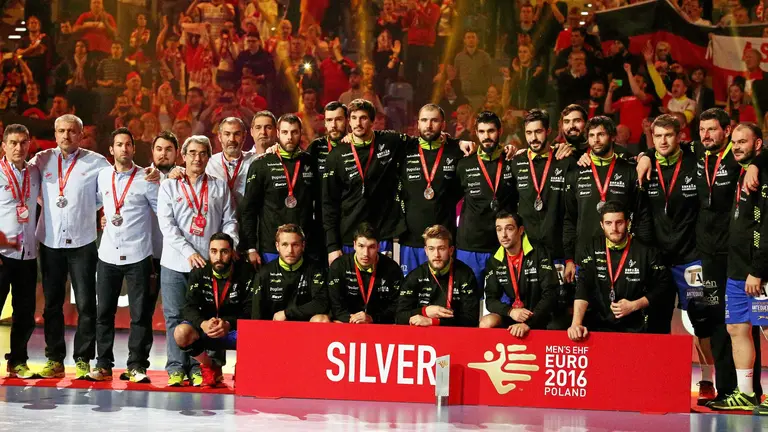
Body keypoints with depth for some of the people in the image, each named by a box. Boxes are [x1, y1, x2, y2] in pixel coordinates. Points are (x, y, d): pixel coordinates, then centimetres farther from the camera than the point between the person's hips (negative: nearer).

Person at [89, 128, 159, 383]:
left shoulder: (146, 179, -2)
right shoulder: (103, 176, 8)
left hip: (137, 256, -3)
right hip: (108, 255, 3)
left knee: (140, 313, -1)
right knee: (104, 312, 5)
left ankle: (137, 366, 5)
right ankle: (103, 364, 13)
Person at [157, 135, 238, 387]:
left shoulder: (220, 187, 12)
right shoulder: (169, 187, 8)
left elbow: (229, 221, 11)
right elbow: (166, 224, -2)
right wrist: (189, 252, -13)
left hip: (208, 264, 0)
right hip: (175, 263, 0)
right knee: (175, 315, 0)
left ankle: (197, 368, 4)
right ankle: (177, 367, 5)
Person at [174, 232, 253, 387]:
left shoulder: (246, 273, -10)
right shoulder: (199, 273, -4)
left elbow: (250, 310, -16)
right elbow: (189, 307, -12)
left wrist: (228, 324, -35)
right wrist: (202, 324, -36)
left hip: (236, 329, -2)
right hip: (205, 329, 2)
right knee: (181, 333, -30)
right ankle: (210, 367, 1)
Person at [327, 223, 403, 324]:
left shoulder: (392, 269, -3)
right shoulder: (338, 266, -2)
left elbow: (395, 307, -2)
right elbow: (336, 306, -4)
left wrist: (372, 318, -19)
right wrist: (351, 319, -24)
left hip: (381, 325, 1)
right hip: (346, 323, -1)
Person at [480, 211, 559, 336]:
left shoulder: (539, 254, -8)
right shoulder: (494, 262, 5)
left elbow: (550, 294, -15)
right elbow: (491, 299, 4)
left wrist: (528, 322, -27)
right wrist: (510, 311, -19)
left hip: (537, 318, -4)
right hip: (509, 317, 4)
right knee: (486, 323, -25)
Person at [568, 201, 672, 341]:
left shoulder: (646, 252, -2)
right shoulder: (591, 248, 1)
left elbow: (663, 285, 7)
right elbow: (583, 287, -8)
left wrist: (634, 305, -6)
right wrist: (576, 323, -22)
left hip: (632, 328, 0)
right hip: (596, 325, 0)